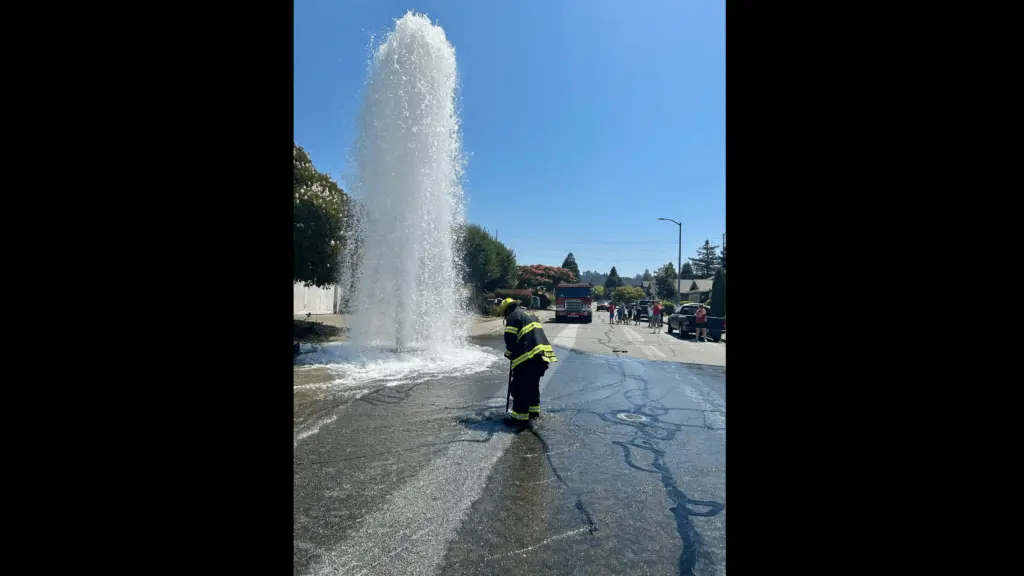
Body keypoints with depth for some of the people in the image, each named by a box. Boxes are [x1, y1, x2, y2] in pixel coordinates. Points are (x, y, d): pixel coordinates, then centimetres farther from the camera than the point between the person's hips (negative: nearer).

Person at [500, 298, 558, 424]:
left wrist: (509, 353, 7)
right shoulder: (530, 315, 24)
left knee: (520, 387, -3)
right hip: (542, 354, 9)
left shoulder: (513, 316, -3)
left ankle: (520, 416, -1)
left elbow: (510, 338, -10)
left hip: (528, 357, -9)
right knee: (533, 384, 23)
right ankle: (534, 410, 33)